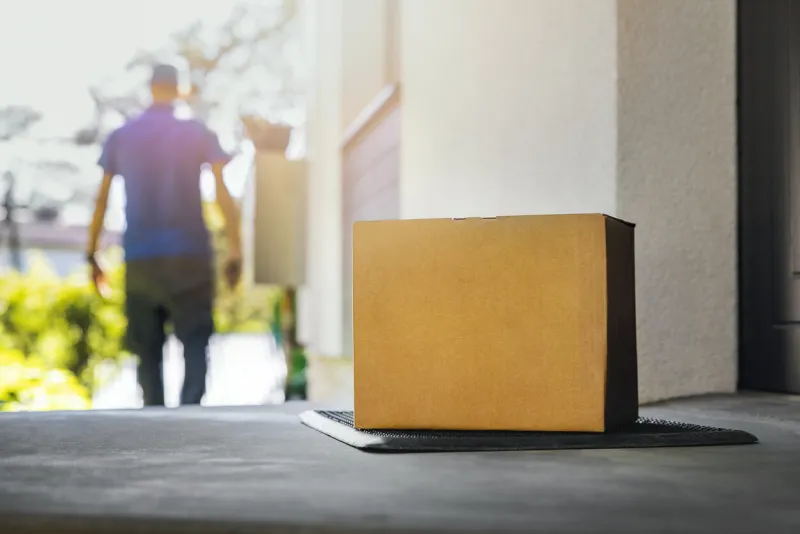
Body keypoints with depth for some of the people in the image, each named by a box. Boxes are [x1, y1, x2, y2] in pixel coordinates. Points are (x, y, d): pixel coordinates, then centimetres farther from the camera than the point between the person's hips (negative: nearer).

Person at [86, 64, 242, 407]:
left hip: (139, 260, 2)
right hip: (190, 256, -2)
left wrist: (92, 256, 12)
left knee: (147, 350, 9)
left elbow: (102, 201, 7)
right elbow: (223, 194, -5)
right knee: (195, 344, 0)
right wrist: (235, 249, -3)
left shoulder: (120, 137, 8)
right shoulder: (198, 134, 2)